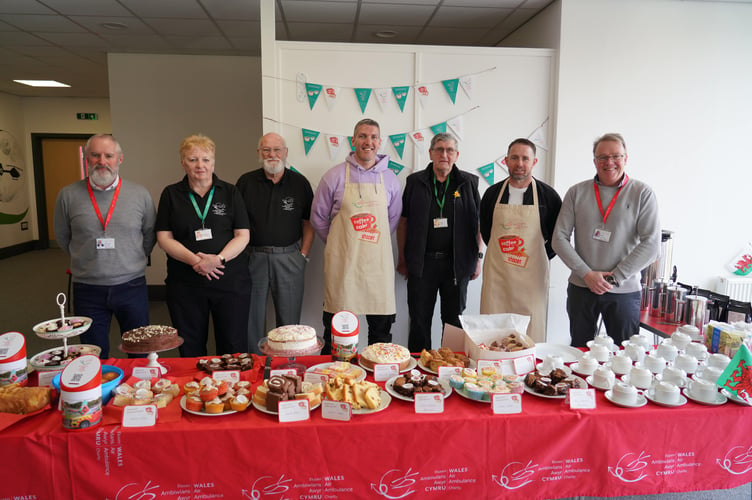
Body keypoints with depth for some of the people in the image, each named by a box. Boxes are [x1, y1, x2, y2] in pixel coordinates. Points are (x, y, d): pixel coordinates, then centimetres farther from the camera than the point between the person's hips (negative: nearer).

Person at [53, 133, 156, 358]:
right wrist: (88, 261, 11)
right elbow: (62, 238, 11)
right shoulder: (68, 195, -2)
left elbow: (150, 235, 9)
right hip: (87, 289, 0)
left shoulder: (140, 194, -1)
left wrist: (135, 262, 7)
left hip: (131, 287, 0)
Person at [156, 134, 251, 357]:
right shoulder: (171, 194, 7)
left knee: (234, 346, 2)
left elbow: (243, 235, 0)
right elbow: (164, 238, 2)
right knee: (190, 348, 10)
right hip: (185, 284, 1)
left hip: (231, 281, -1)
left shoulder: (230, 192, 5)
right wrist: (194, 260, -14)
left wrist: (219, 258, -17)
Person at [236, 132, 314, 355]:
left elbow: (308, 222, 7)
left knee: (289, 320, 5)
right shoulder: (246, 182, 5)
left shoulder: (299, 182, 4)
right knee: (253, 318, 7)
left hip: (289, 257, 0)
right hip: (253, 256, 1)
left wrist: (303, 254, 0)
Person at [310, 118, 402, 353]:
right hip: (342, 260, -2)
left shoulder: (389, 178, 8)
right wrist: (337, 244, 9)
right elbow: (318, 217, 8)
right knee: (336, 325, 3)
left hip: (378, 260, 3)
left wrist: (375, 242, 13)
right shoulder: (335, 175, 1)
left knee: (382, 325, 9)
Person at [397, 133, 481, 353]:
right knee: (419, 320, 6)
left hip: (457, 263, 0)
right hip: (422, 262, 0)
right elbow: (403, 222, 6)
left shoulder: (468, 182, 4)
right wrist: (402, 259, 3)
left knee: (454, 320, 10)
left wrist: (477, 257, 3)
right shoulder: (415, 182, 4)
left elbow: (477, 223, 7)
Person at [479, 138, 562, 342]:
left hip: (532, 274, -1)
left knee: (531, 331, 2)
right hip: (496, 272, 1)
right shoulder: (492, 193, 6)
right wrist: (500, 254, 11)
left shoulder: (548, 195, 1)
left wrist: (541, 257, 3)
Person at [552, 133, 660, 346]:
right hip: (581, 289, 2)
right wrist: (587, 274, -10)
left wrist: (615, 277, -12)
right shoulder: (577, 192, 3)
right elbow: (559, 238, -1)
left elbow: (651, 244, -8)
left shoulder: (642, 193, -1)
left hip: (624, 291, -1)